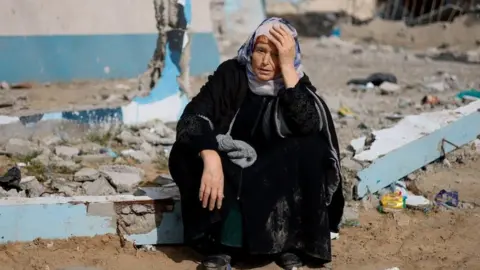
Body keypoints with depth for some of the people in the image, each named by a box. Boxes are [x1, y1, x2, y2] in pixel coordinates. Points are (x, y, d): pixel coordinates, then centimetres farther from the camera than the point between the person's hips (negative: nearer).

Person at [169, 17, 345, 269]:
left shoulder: (297, 82, -10)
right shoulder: (232, 73, -13)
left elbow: (309, 125, -30)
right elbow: (194, 115, -26)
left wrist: (287, 67, -32)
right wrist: (211, 160, -43)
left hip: (277, 172, 1)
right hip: (230, 166, -1)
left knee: (311, 149, -28)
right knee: (185, 151, -29)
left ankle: (289, 240, -14)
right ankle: (217, 242, -17)